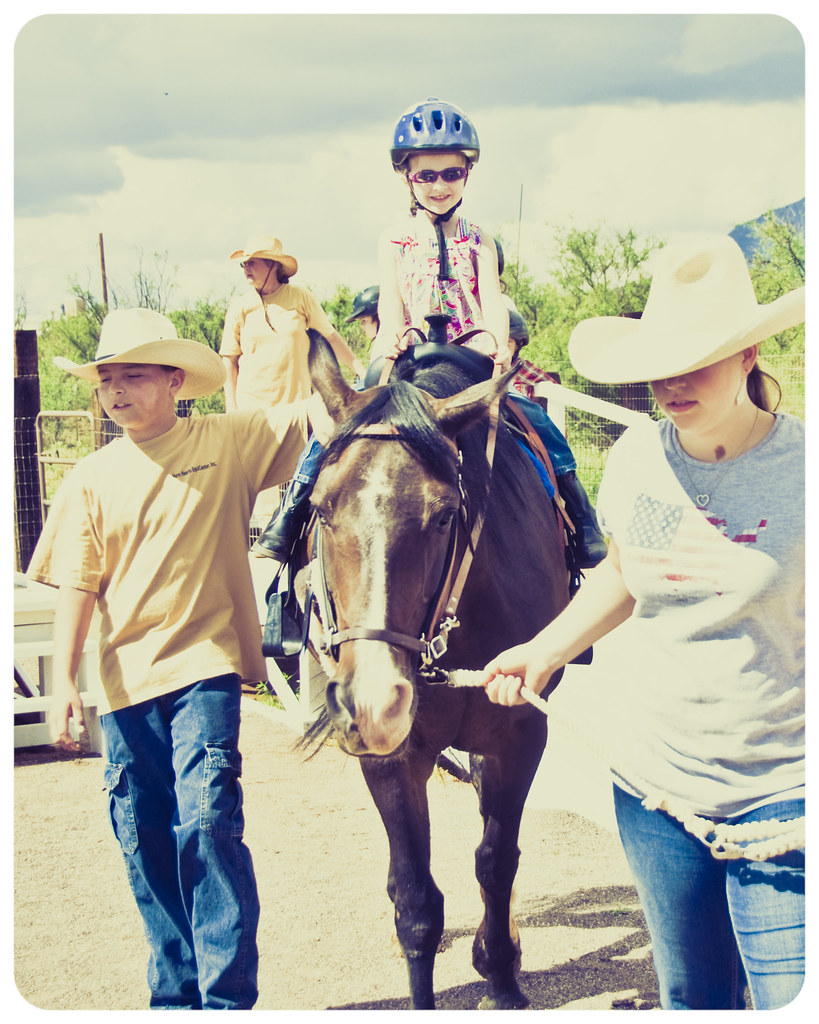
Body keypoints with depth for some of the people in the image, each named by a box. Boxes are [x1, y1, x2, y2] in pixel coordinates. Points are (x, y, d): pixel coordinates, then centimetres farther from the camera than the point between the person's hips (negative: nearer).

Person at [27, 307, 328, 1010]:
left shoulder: (230, 442, 0)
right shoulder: (92, 479, 6)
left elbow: (316, 412, -2)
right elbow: (77, 587, 3)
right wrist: (63, 682, -5)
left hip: (204, 665, -3)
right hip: (126, 682, 4)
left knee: (207, 822, -14)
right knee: (143, 841, 9)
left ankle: (229, 998, -4)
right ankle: (175, 994, 25)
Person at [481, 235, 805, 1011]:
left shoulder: (798, 464, -14)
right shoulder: (634, 459, 0)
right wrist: (543, 652, 11)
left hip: (783, 802, -4)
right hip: (657, 795, 4)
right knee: (690, 999, 18)